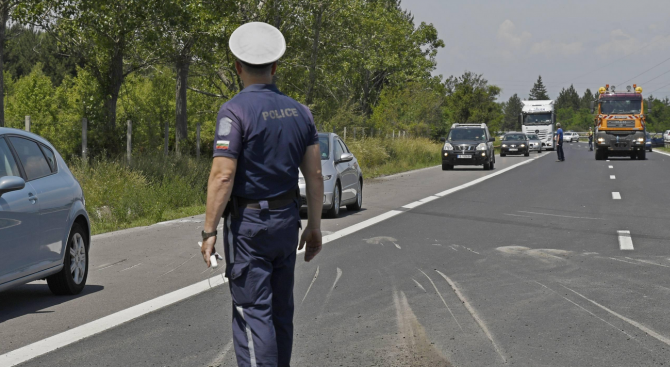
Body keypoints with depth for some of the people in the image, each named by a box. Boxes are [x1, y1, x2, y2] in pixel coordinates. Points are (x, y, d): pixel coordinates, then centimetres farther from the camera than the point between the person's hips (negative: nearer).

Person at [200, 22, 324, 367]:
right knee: (280, 310, 16)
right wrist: (314, 225, 14)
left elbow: (223, 175, -19)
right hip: (286, 221, 6)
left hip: (247, 224, -6)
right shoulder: (299, 111, 6)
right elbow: (315, 175, 6)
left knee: (253, 312, -5)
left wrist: (209, 230, -14)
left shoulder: (235, 111, -14)